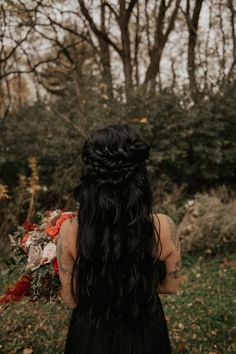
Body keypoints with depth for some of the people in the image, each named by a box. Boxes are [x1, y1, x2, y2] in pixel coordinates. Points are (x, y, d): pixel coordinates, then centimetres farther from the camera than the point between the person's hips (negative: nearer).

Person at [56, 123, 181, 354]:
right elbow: (170, 286, -6)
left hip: (90, 335, 0)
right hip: (144, 333, 1)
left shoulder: (70, 231, -24)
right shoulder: (163, 227, -24)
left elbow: (71, 299, -10)